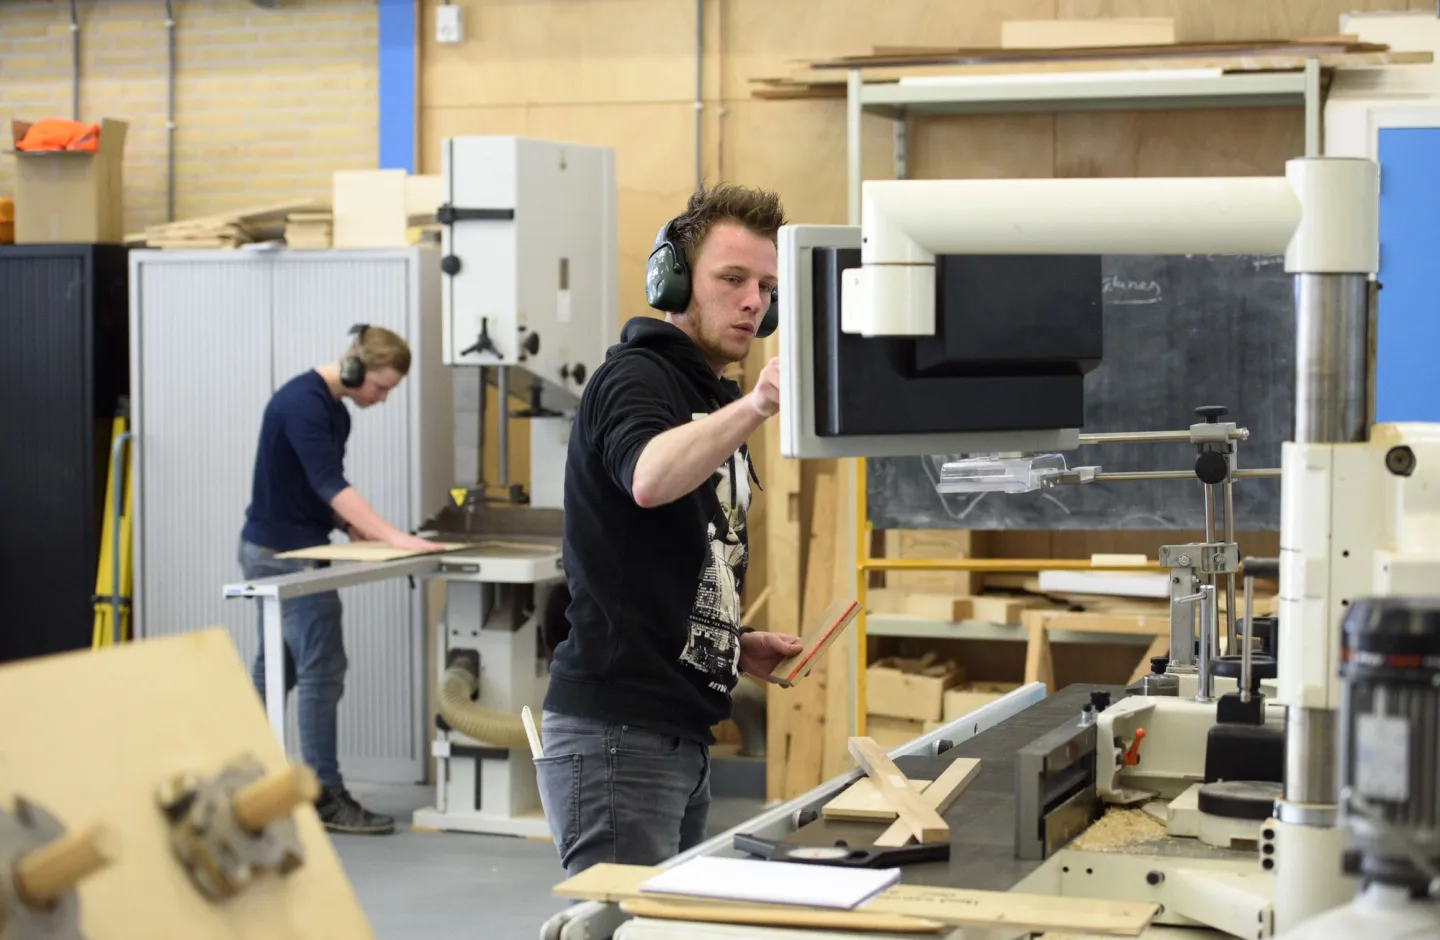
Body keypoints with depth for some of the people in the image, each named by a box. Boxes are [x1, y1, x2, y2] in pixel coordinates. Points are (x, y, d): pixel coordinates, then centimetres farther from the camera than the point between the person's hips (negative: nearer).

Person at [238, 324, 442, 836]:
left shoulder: (333, 409, 11)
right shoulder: (302, 402, -20)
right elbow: (329, 483, -29)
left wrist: (354, 525, 2)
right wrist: (393, 537, -35)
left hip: (277, 552, 10)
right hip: (284, 553, -10)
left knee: (276, 669, 13)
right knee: (322, 670, -9)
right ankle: (326, 797, -6)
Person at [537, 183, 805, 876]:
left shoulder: (714, 402, 22)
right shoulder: (634, 377, -6)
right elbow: (650, 478, -31)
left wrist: (735, 646, 12)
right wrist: (755, 405, -45)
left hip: (681, 736, 10)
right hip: (615, 733, -9)